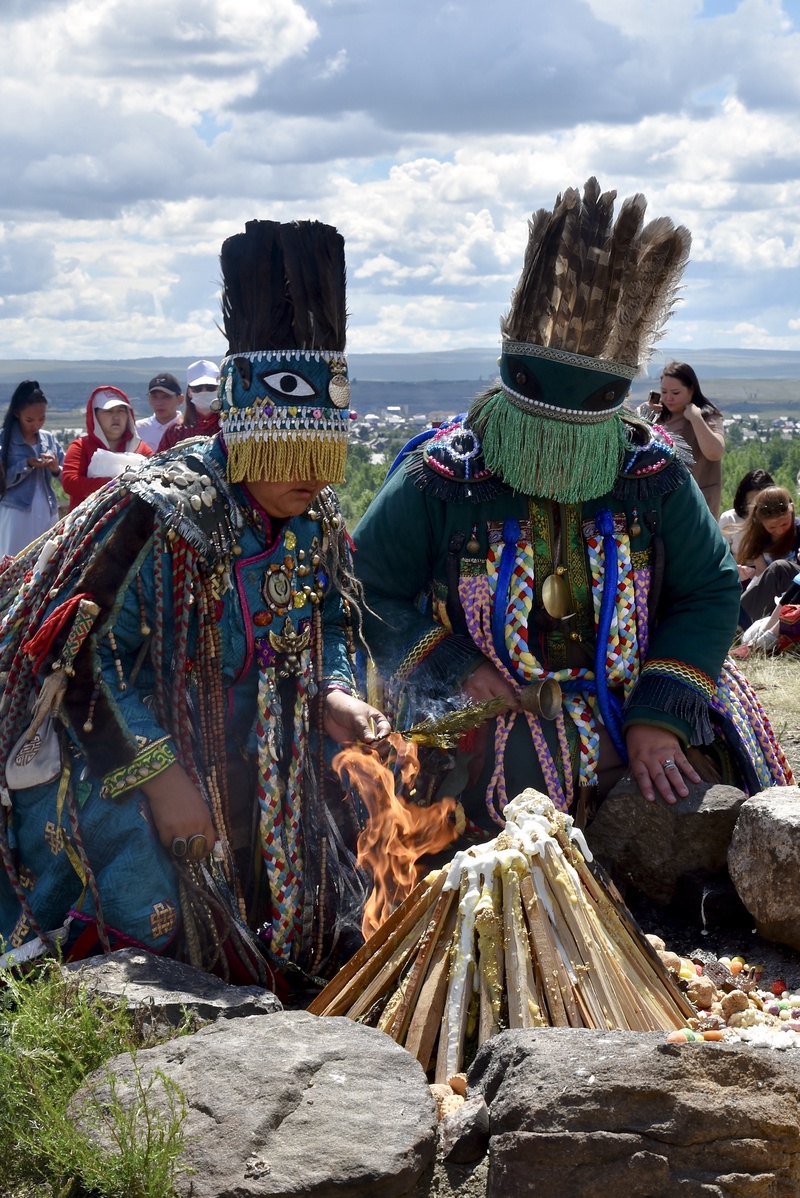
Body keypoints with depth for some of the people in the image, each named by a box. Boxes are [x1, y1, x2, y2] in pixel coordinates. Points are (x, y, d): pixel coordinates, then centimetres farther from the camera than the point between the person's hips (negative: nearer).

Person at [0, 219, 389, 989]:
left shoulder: (314, 522, -3)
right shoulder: (156, 516, -23)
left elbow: (330, 624, 12)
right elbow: (89, 658, -21)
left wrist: (333, 696, -9)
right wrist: (161, 777, -22)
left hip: (256, 774, 7)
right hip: (123, 762, -6)